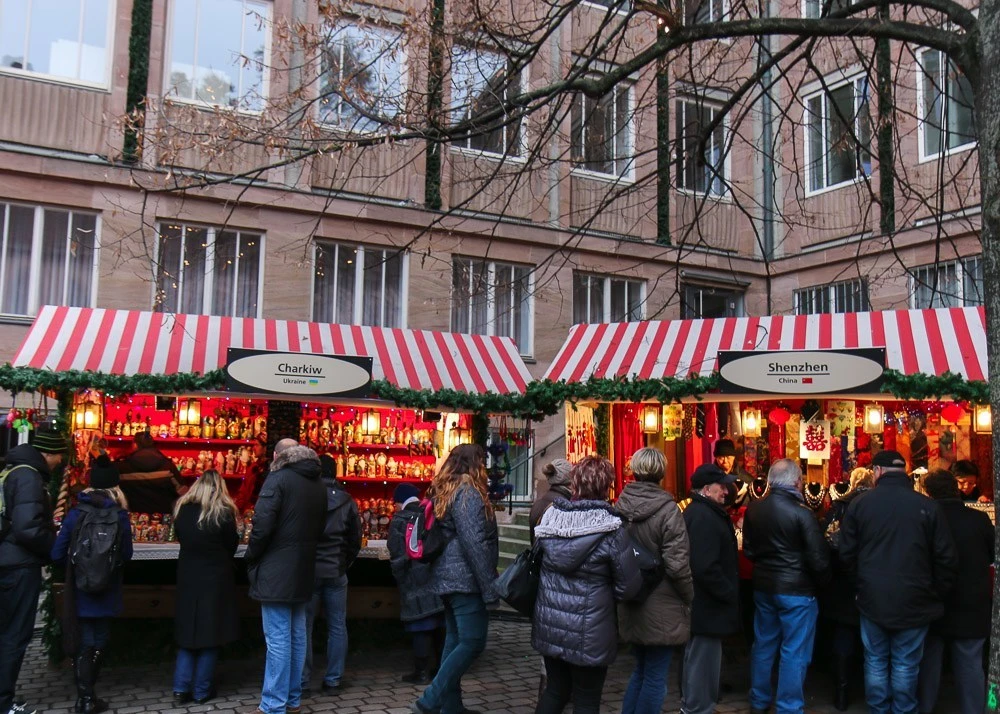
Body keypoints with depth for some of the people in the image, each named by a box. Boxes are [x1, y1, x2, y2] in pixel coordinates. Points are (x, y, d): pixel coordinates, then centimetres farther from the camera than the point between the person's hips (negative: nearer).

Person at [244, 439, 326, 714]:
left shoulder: (278, 478, -12)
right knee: (297, 637, 13)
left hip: (276, 572, -7)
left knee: (278, 640, -5)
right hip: (303, 571, 7)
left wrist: (251, 558, -3)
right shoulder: (318, 484, 11)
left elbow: (263, 525, -17)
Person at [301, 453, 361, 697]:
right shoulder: (347, 502, 0)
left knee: (304, 627, 4)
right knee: (337, 627, 9)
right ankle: (333, 679, 11)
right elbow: (355, 539, 4)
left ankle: (302, 682, 4)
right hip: (336, 572, 2)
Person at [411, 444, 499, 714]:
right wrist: (490, 587, -18)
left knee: (455, 640, 13)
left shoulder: (444, 492, 14)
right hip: (465, 578, -10)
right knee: (472, 642, -7)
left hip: (447, 577, 10)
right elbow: (475, 543, -20)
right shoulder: (468, 492, -14)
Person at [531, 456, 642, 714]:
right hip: (588, 633, -4)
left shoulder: (550, 517, -3)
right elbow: (630, 587, -12)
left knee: (555, 690, 20)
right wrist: (603, 588, 7)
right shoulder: (611, 528, -17)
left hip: (549, 624, 5)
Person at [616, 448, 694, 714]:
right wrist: (689, 597, -4)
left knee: (641, 669, 22)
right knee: (655, 677, 5)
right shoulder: (667, 510, -17)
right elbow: (677, 564, -19)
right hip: (660, 609, -6)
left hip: (631, 607, 6)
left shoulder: (621, 506, 0)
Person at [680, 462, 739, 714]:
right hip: (708, 605, -11)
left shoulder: (697, 512, 13)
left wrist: (726, 592, 18)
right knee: (704, 661, -1)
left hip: (699, 602, 11)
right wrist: (729, 594, -18)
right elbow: (706, 568, -30)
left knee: (696, 657, 22)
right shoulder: (704, 517, -23)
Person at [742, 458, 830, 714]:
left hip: (763, 586, 6)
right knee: (794, 652, 5)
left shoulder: (753, 509, -2)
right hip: (796, 589, -6)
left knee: (763, 645, 18)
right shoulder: (801, 513, -19)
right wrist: (821, 582, 2)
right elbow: (818, 558, -16)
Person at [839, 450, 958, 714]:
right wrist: (937, 594, 8)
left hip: (873, 599, 1)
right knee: (905, 665, 9)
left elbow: (847, 554, 1)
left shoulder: (860, 503, -5)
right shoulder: (927, 506, -10)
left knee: (876, 662, 14)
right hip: (913, 601, -1)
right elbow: (946, 559, -7)